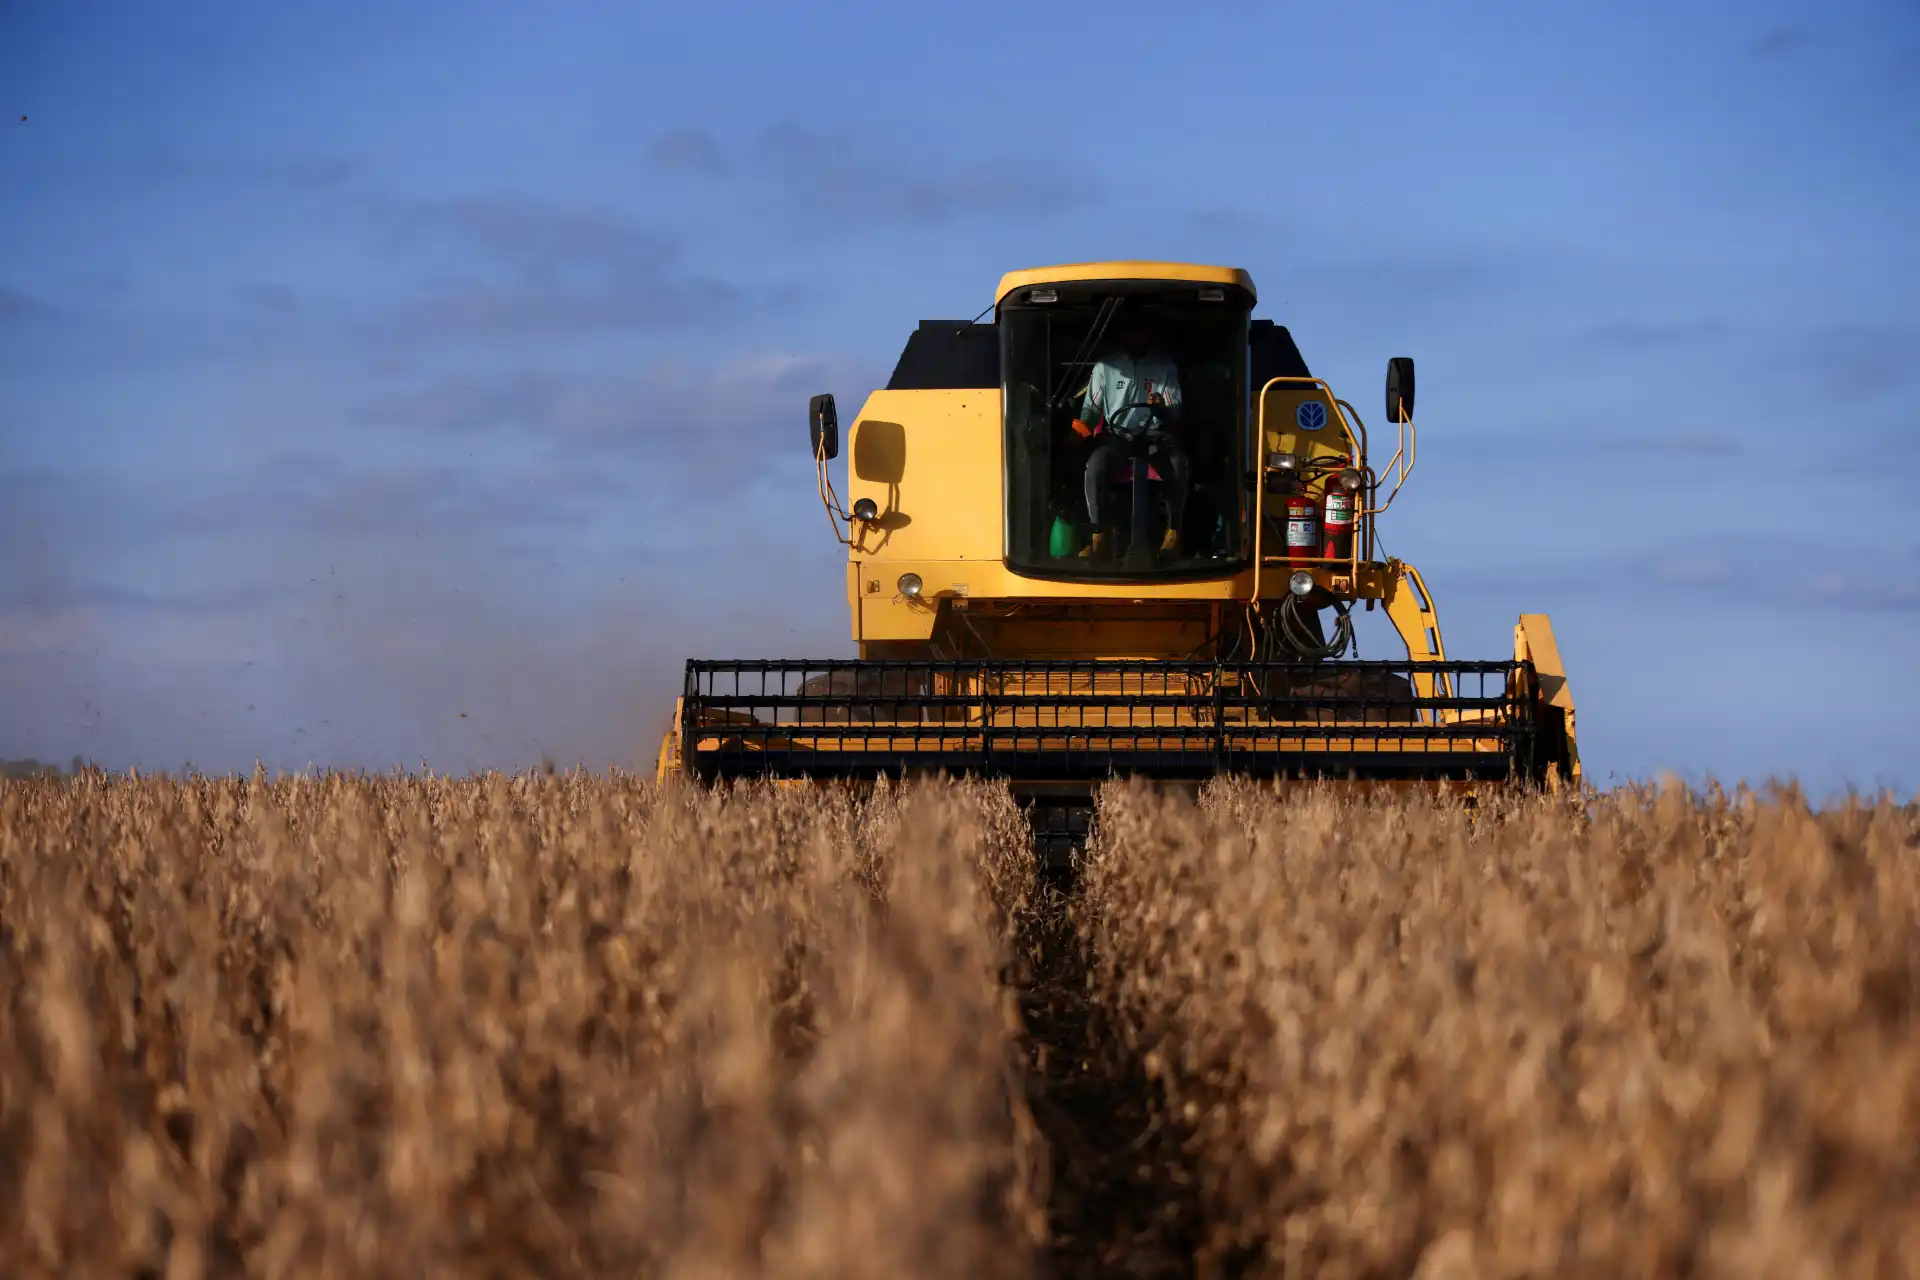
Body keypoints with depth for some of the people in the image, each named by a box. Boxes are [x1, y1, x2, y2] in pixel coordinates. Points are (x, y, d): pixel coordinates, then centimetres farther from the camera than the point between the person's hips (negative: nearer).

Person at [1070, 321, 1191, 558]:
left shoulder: (1165, 367, 7)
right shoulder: (1105, 367, 6)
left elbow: (1175, 412, 5)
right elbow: (1092, 407, 8)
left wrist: (1162, 408, -19)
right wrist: (1082, 426, -14)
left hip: (1154, 435, 0)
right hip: (1117, 435, 0)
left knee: (1178, 466, -33)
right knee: (1095, 465, -33)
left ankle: (1173, 533, -18)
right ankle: (1099, 538, -28)